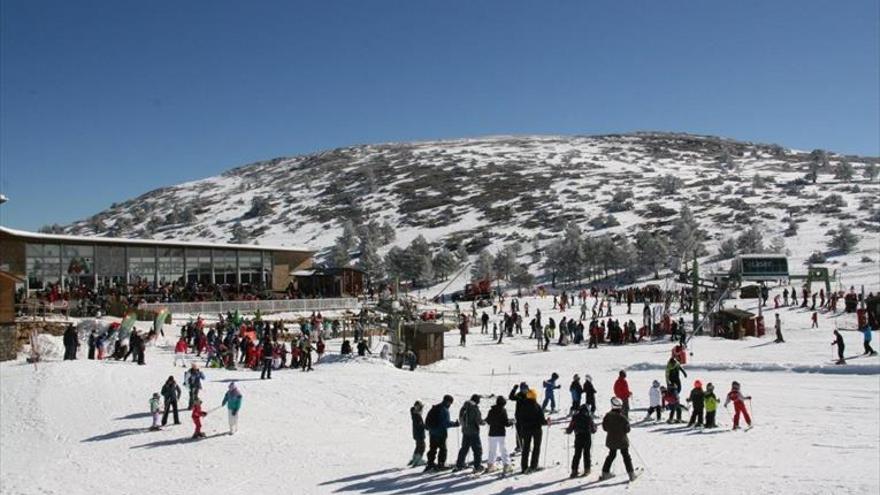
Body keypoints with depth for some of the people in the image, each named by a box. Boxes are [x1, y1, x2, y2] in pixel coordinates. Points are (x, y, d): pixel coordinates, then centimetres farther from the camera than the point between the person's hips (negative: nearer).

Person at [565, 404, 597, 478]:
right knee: (586, 454, 12)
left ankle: (574, 471, 3)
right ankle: (586, 470, 14)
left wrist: (567, 431, 24)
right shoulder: (589, 417, -4)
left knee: (577, 455, 8)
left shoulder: (575, 417, -2)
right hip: (587, 438, -1)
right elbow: (593, 430, 5)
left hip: (578, 438, 1)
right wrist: (594, 426, 26)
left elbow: (570, 428, 2)